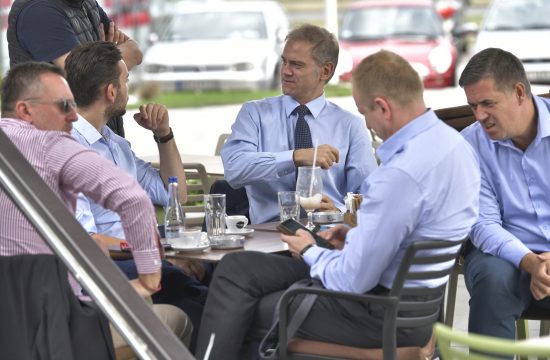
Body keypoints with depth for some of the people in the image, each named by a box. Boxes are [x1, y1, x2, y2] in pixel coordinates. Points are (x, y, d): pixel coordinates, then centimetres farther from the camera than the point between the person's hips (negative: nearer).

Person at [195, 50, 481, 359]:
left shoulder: (401, 174, -29)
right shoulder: (451, 140, 3)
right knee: (237, 267, 12)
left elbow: (353, 281, -23)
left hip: (386, 316, -10)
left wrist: (310, 251, -3)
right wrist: (357, 238, 10)